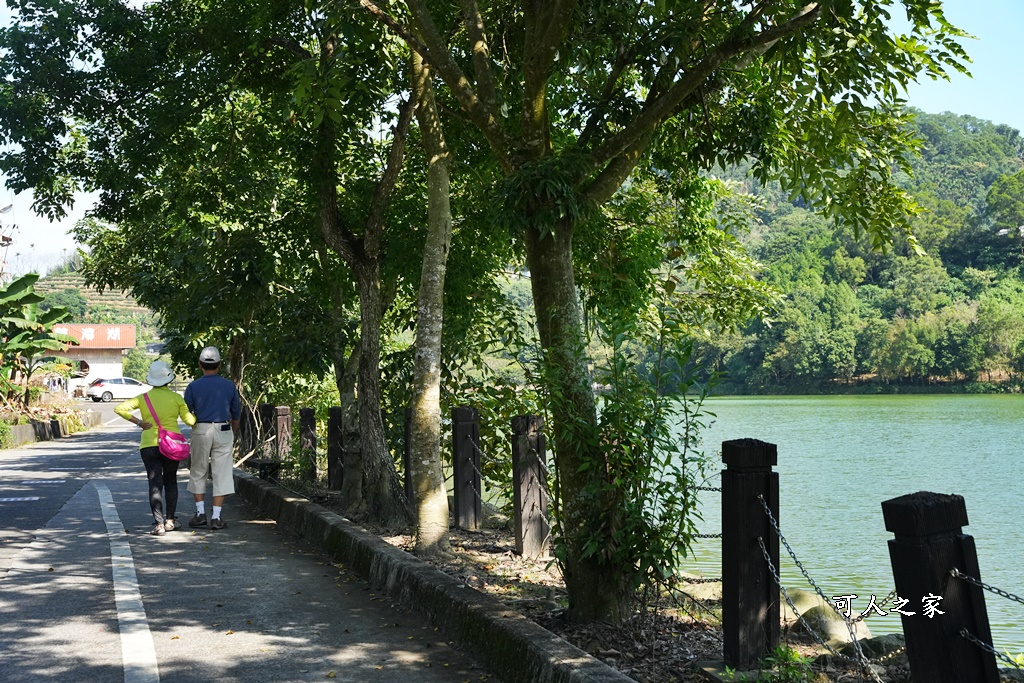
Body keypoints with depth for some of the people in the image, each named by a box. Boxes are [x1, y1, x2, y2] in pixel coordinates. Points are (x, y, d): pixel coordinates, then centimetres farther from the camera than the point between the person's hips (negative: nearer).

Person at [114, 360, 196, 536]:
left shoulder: (143, 398, 0)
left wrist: (138, 422, -4)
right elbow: (189, 420, -9)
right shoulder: (176, 398, -4)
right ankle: (170, 520, 18)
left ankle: (159, 523, -8)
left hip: (149, 445, 0)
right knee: (170, 482, 16)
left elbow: (119, 409, -7)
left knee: (155, 485, 1)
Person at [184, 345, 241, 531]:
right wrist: (233, 432, 27)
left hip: (200, 431, 0)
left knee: (198, 472, 14)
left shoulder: (193, 387, -3)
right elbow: (236, 413, 11)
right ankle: (216, 516, 0)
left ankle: (200, 512, 12)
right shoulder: (229, 385, 2)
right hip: (223, 431, 1)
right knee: (221, 473, 2)